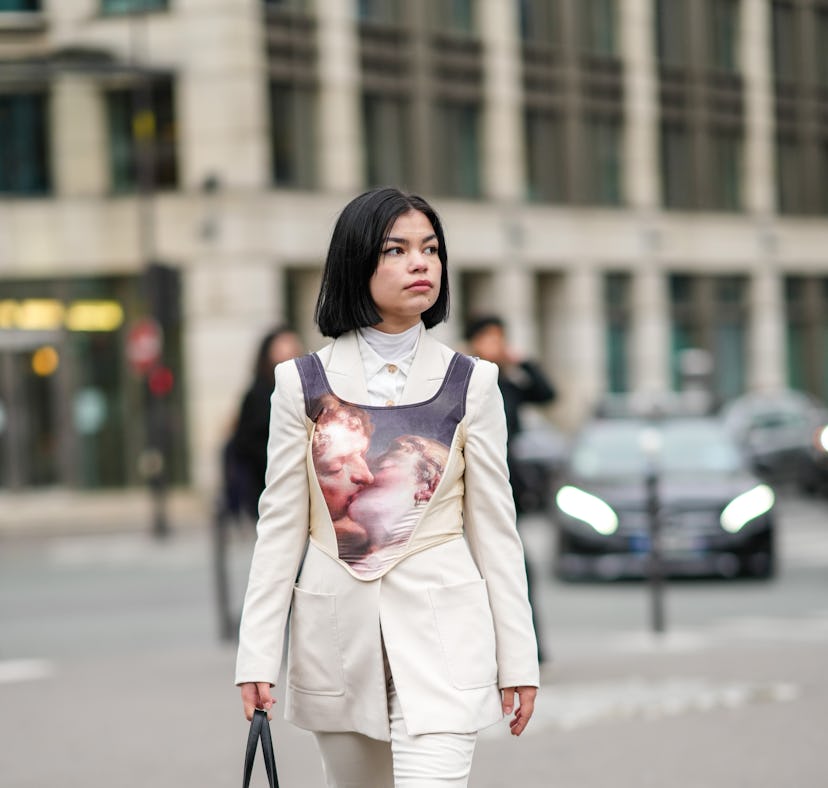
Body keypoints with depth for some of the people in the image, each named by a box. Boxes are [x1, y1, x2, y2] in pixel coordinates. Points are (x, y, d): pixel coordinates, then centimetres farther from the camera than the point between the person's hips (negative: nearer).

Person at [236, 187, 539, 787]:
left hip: (441, 630, -1)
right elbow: (280, 525, 3)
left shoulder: (470, 383, 2)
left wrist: (518, 659, 2)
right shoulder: (304, 384, 2)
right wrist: (258, 657, -1)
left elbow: (493, 527, 4)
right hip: (338, 629, 2)